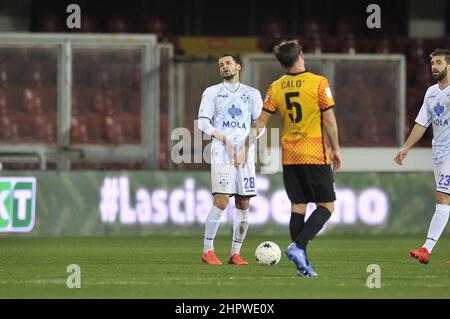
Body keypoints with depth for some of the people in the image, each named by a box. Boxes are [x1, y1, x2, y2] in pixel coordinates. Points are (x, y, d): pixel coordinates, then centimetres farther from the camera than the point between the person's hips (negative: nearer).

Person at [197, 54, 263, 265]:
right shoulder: (212, 92, 10)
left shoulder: (252, 94, 16)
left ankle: (235, 253, 7)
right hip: (221, 152, -3)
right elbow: (203, 122, 2)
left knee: (243, 204, 0)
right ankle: (207, 250, -7)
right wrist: (224, 138, -12)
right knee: (221, 200, -15)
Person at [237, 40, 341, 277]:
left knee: (298, 207, 8)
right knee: (326, 206, 2)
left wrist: (245, 149, 12)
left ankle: (303, 265, 6)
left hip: (290, 157, 5)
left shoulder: (275, 88, 4)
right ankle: (298, 246, -17)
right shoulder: (319, 83, -8)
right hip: (316, 155, -5)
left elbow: (260, 122, 4)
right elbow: (329, 120, -6)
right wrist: (335, 150, 4)